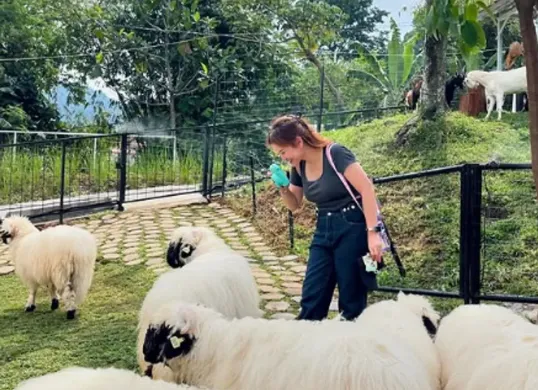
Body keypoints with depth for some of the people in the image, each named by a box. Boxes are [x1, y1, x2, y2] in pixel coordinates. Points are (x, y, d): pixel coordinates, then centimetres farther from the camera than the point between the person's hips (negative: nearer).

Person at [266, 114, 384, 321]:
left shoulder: (336, 154, -17)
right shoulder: (299, 167, 4)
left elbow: (367, 189, -21)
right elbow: (294, 204, 18)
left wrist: (372, 232, -25)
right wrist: (283, 187, -3)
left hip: (352, 229, -7)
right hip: (324, 231, 7)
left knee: (351, 301, 0)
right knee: (311, 298, 5)